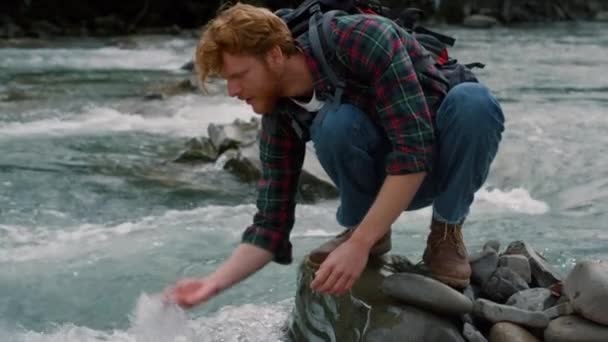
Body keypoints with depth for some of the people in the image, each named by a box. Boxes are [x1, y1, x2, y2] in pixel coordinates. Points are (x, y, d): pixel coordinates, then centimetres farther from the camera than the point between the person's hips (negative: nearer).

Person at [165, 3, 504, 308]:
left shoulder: (362, 39, -28)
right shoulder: (280, 115, -12)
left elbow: (415, 148, -33)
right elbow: (272, 223, -8)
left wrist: (359, 244, -35)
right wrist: (214, 282, -23)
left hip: (448, 160, -2)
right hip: (384, 180, 3)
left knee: (474, 100, -37)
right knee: (336, 122, -31)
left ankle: (447, 232, -12)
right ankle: (367, 227, -3)